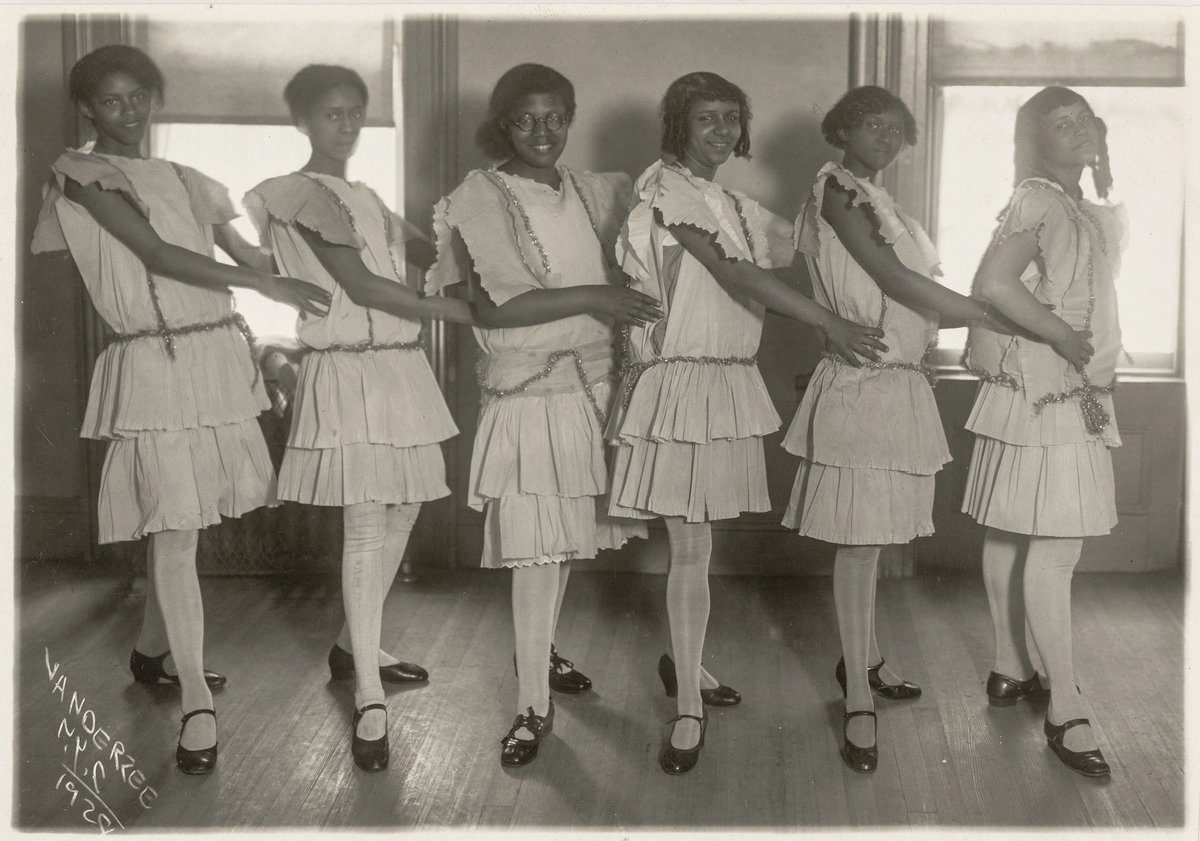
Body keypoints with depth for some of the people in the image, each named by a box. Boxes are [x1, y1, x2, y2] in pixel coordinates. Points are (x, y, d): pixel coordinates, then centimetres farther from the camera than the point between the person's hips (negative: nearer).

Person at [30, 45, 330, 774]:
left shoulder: (187, 181, 17)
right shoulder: (81, 173, -1)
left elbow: (246, 253, 15)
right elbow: (159, 256, -11)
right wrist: (270, 286, -14)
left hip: (220, 354, 6)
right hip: (154, 365, -6)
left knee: (183, 523, 13)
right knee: (175, 531, -7)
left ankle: (154, 651, 34)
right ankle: (198, 705, -1)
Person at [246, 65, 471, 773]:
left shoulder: (365, 198, 19)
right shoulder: (307, 194, -8)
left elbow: (429, 253, 13)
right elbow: (360, 285, -15)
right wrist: (447, 309, -13)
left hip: (401, 368, 9)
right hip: (350, 371, -9)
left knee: (403, 510, 12)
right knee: (367, 527, -10)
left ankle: (357, 645, 29)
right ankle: (370, 701, -5)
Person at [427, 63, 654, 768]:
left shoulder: (588, 189, 9)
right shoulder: (482, 195, -8)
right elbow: (496, 308, -16)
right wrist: (592, 297, -18)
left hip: (591, 384, 6)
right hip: (526, 389, -6)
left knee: (568, 533, 15)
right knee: (537, 546, -6)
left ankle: (543, 651, 38)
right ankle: (533, 706, 4)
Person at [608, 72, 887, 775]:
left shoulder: (738, 206, 16)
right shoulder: (667, 188, -9)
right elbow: (737, 276, -18)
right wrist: (832, 325, -21)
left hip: (732, 383, 7)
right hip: (681, 381, -7)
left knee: (698, 539, 14)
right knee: (691, 547, -5)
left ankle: (683, 661, 32)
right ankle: (689, 710, 3)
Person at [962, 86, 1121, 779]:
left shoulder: (1101, 217, 17)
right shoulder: (1037, 199, -10)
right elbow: (994, 283, -23)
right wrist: (1060, 334, -16)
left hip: (1078, 396, 9)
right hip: (1042, 392, -9)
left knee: (1013, 535, 15)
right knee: (1056, 547, -9)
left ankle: (1012, 669, 24)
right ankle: (1066, 710, -7)